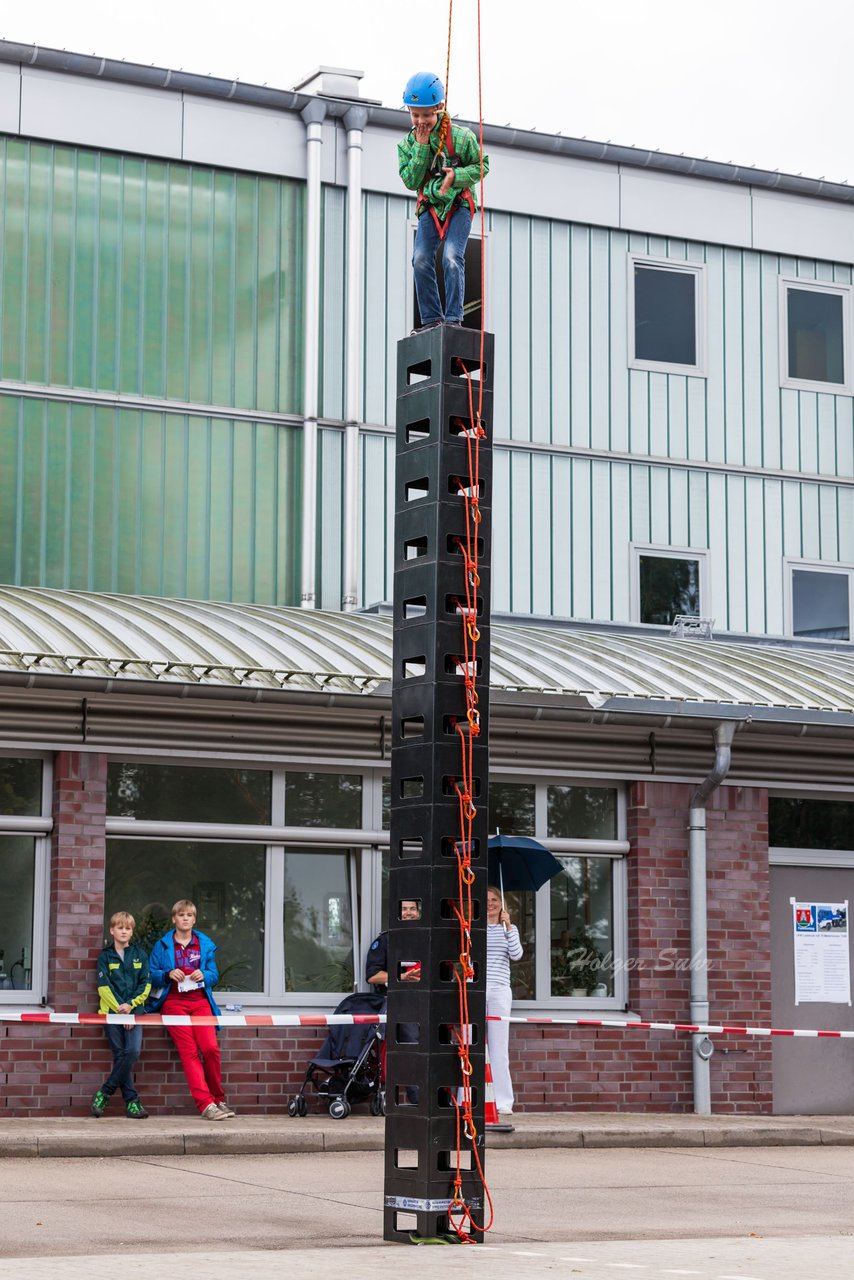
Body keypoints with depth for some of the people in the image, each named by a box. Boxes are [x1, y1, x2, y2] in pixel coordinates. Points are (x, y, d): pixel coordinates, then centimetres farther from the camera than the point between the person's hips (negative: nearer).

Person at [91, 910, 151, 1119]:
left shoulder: (139, 955, 12)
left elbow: (146, 984, 6)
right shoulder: (105, 956, 7)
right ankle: (132, 1101, -1)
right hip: (111, 1012, -1)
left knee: (133, 1052, -16)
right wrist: (119, 1009, -11)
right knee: (120, 1055, -4)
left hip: (134, 1010, 1)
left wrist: (130, 1004, -9)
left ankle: (104, 1093, -7)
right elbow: (104, 987, 0)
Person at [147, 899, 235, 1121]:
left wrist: (204, 975, -7)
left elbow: (214, 975, 16)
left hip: (200, 1001, 2)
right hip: (174, 1001, -2)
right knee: (189, 1052, -15)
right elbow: (151, 974, 9)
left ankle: (218, 1099, 1)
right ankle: (205, 1103, -21)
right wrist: (168, 974, -11)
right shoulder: (162, 945, 11)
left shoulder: (205, 944, 16)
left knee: (210, 1048, -17)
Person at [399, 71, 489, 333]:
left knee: (452, 258, -20)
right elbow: (411, 181, -9)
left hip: (458, 205, -3)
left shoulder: (460, 137, -10)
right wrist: (421, 146, -16)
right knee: (421, 260, -11)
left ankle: (453, 318, -16)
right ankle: (431, 318, -3)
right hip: (430, 206, 3)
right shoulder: (407, 144, -1)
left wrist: (456, 176, -19)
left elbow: (482, 165, -1)